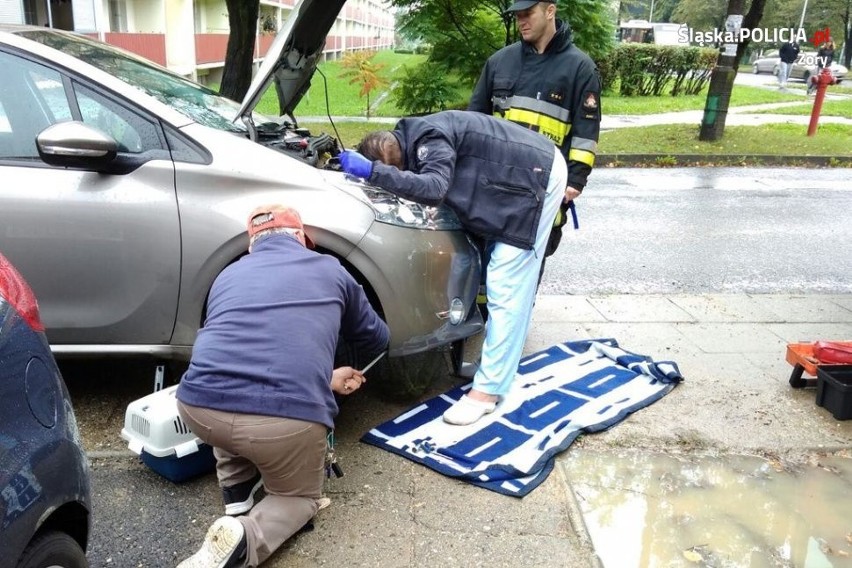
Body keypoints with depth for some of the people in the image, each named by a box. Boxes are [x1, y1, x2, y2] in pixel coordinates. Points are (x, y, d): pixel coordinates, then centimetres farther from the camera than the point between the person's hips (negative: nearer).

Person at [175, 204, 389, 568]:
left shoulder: (228, 275, 26)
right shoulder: (330, 270, 20)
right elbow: (376, 339, 35)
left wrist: (326, 379, 45)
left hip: (198, 408, 3)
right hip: (289, 418, -3)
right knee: (301, 496, 27)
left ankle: (235, 493, 26)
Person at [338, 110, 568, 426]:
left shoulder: (429, 138, -23)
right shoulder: (416, 137, 7)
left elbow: (433, 189, -40)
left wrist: (372, 171, -39)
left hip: (538, 176, -11)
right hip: (532, 172, 11)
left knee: (506, 289, -13)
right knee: (504, 286, 15)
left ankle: (487, 391, -10)